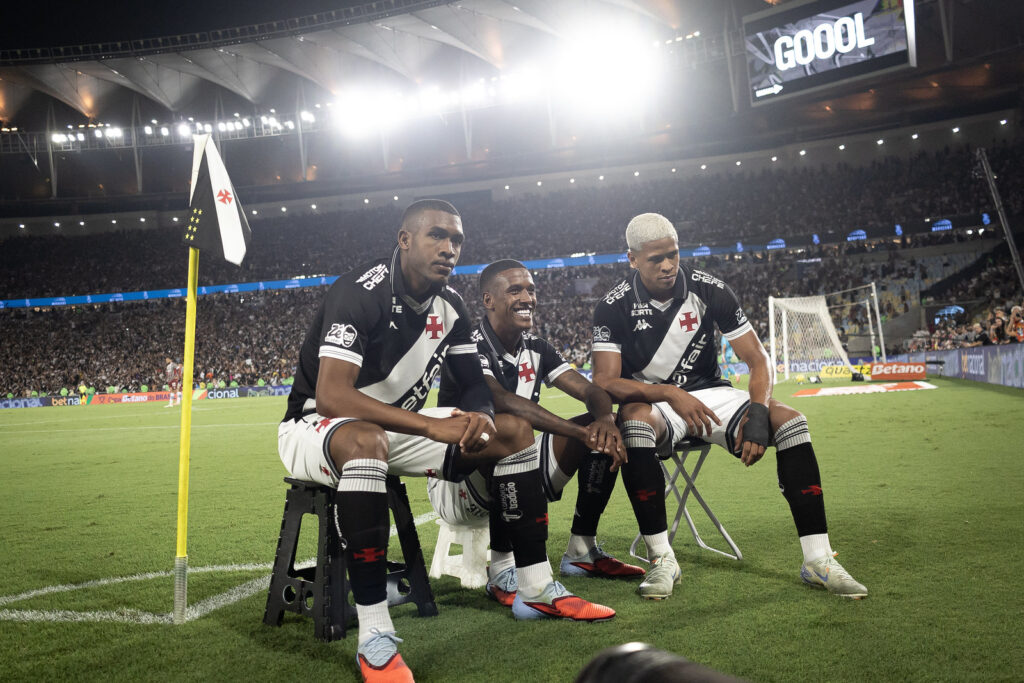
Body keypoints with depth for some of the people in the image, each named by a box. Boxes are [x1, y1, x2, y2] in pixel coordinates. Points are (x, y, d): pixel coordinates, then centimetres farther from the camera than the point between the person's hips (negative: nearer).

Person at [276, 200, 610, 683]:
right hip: (317, 427, -7)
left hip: (395, 428, 8)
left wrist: (479, 417, -20)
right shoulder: (361, 292, -23)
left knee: (514, 430, -3)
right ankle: (375, 641, -38)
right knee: (366, 441, -43)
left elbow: (475, 385, 6)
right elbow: (331, 396, -34)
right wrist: (434, 426, -37)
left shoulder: (450, 307, 0)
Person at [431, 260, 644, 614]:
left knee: (604, 432, -3)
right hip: (457, 482, -7)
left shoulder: (536, 350, 7)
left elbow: (592, 391, -2)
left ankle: (582, 551, 1)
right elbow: (501, 400, -35)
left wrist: (605, 419, -28)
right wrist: (582, 432, -43)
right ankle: (503, 574, -30)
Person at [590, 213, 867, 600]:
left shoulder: (709, 290, -7)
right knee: (634, 420, -39)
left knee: (791, 422, -21)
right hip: (651, 401, -2)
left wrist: (757, 416, -24)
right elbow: (605, 381, -19)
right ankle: (661, 559, -29)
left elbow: (757, 360, -6)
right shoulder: (615, 307, -11)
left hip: (709, 393, 3)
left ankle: (818, 560, -15)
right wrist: (670, 394, -31)